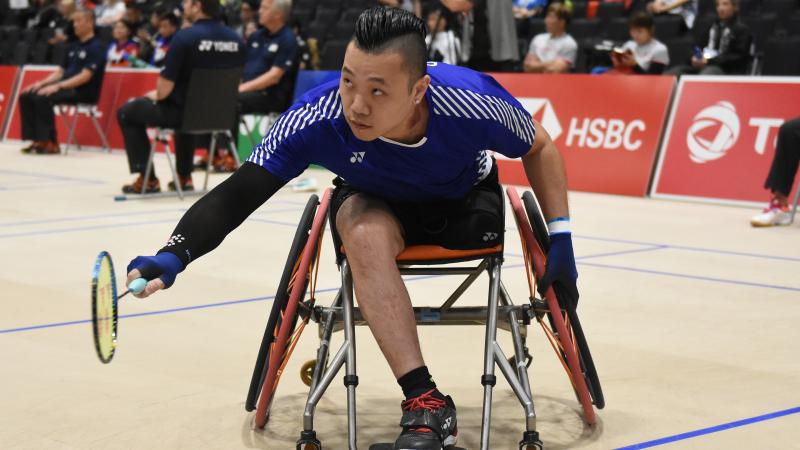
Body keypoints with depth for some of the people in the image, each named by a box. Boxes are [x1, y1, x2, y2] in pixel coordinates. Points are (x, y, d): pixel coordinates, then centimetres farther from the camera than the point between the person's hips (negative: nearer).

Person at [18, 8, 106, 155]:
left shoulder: (96, 48, -8)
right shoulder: (74, 46, 19)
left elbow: (85, 76, -18)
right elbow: (60, 71, 21)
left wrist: (58, 86, -25)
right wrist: (42, 82, 4)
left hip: (84, 92, -9)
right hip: (66, 87, 9)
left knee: (43, 98, -30)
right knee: (26, 97, -7)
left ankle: (49, 142, -21)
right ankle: (37, 140, -11)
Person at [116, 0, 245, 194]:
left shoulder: (185, 37, -21)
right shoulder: (236, 40, -4)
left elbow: (165, 88, -20)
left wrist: (157, 95, 5)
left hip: (183, 112, -6)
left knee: (127, 112, 18)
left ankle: (147, 178, 17)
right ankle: (184, 176, 38)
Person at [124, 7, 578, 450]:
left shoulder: (473, 102, -35)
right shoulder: (315, 118, -34)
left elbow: (540, 148, -13)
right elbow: (236, 195, -31)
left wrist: (561, 237, -15)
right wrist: (174, 254, -47)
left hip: (465, 203, 3)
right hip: (376, 205, -2)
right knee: (365, 230, -33)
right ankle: (426, 404, -31)